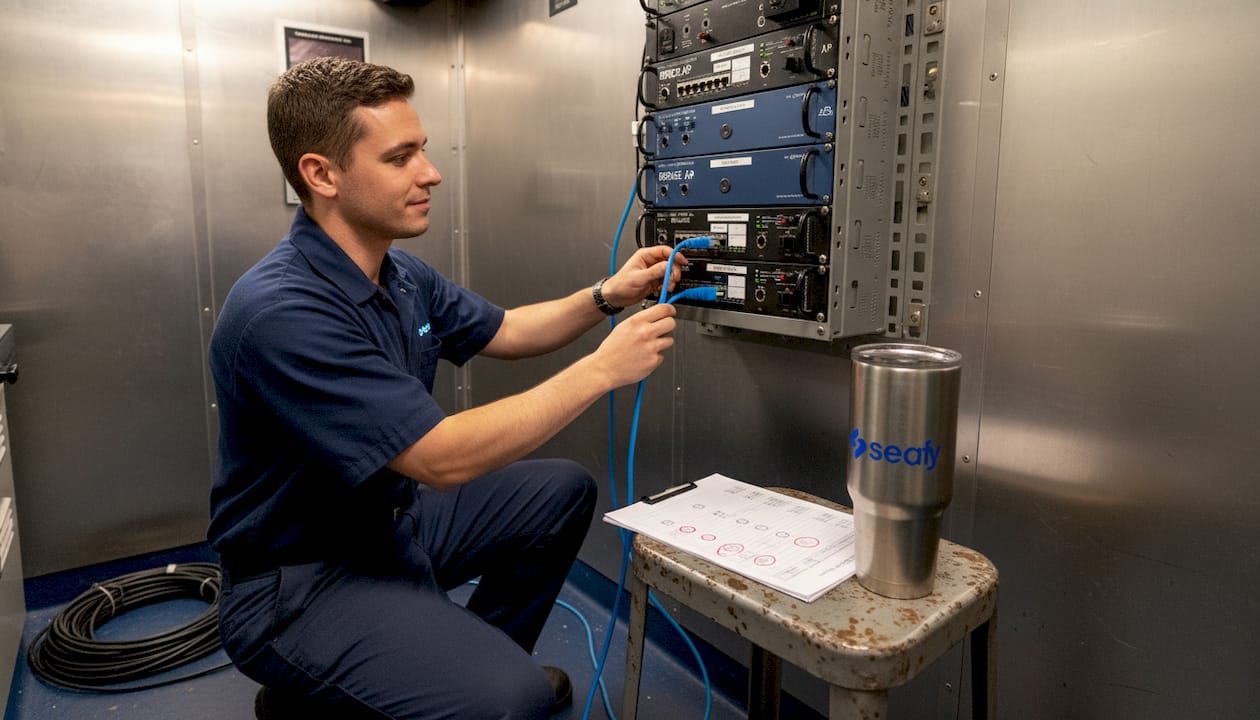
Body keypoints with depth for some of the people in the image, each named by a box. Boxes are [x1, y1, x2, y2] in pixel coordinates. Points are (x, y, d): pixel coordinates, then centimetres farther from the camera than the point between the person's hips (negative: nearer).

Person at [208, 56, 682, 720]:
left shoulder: (400, 274, 1)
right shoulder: (280, 311, -29)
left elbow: (502, 333, 13)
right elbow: (444, 458, -31)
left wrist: (607, 296, -3)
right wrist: (601, 369, -26)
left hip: (391, 520, 9)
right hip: (299, 578, -9)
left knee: (562, 491, 11)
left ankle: (480, 659, 26)